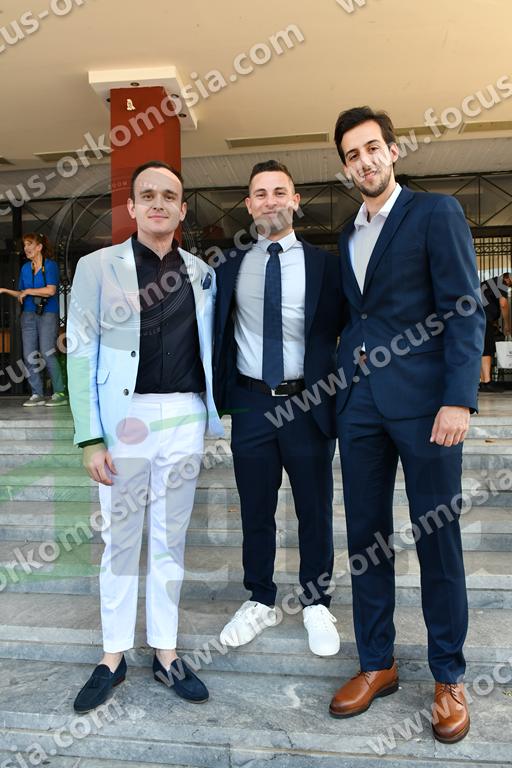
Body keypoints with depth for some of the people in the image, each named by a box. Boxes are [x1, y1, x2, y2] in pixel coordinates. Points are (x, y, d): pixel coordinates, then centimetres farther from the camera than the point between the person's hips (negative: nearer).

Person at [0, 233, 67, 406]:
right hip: (29, 314, 6)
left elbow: (51, 290, -15)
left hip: (48, 314, -6)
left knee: (47, 353, -13)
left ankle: (60, 393, -6)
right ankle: (37, 394, 9)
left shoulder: (50, 265, -3)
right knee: (29, 356, 2)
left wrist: (28, 291, -7)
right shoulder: (25, 268, 15)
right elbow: (22, 294, 22)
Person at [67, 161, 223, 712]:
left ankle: (165, 654, 28)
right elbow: (81, 354, -3)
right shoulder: (98, 267, 0)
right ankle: (113, 656, 28)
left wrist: (213, 411, 6)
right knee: (120, 538, 9)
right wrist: (90, 438, -9)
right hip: (125, 418, -2)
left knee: (170, 539, 12)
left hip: (185, 419, 3)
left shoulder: (201, 272, 10)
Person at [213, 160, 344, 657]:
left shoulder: (323, 264, 1)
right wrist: (220, 392, -1)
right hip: (251, 402, 2)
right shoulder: (230, 265, 6)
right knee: (255, 510, 13)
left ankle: (316, 603, 32)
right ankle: (260, 601, 34)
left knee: (315, 509, 11)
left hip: (308, 402, -1)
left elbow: (342, 331, 0)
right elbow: (217, 331, 8)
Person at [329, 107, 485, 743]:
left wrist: (459, 398, -16)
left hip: (422, 398, -5)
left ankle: (448, 677, 23)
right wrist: (339, 388, 11)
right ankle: (376, 664, 27)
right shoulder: (348, 236, 19)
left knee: (437, 539, 4)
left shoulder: (435, 212, 1)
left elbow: (466, 309, -7)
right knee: (365, 536, 10)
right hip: (359, 401, 6)